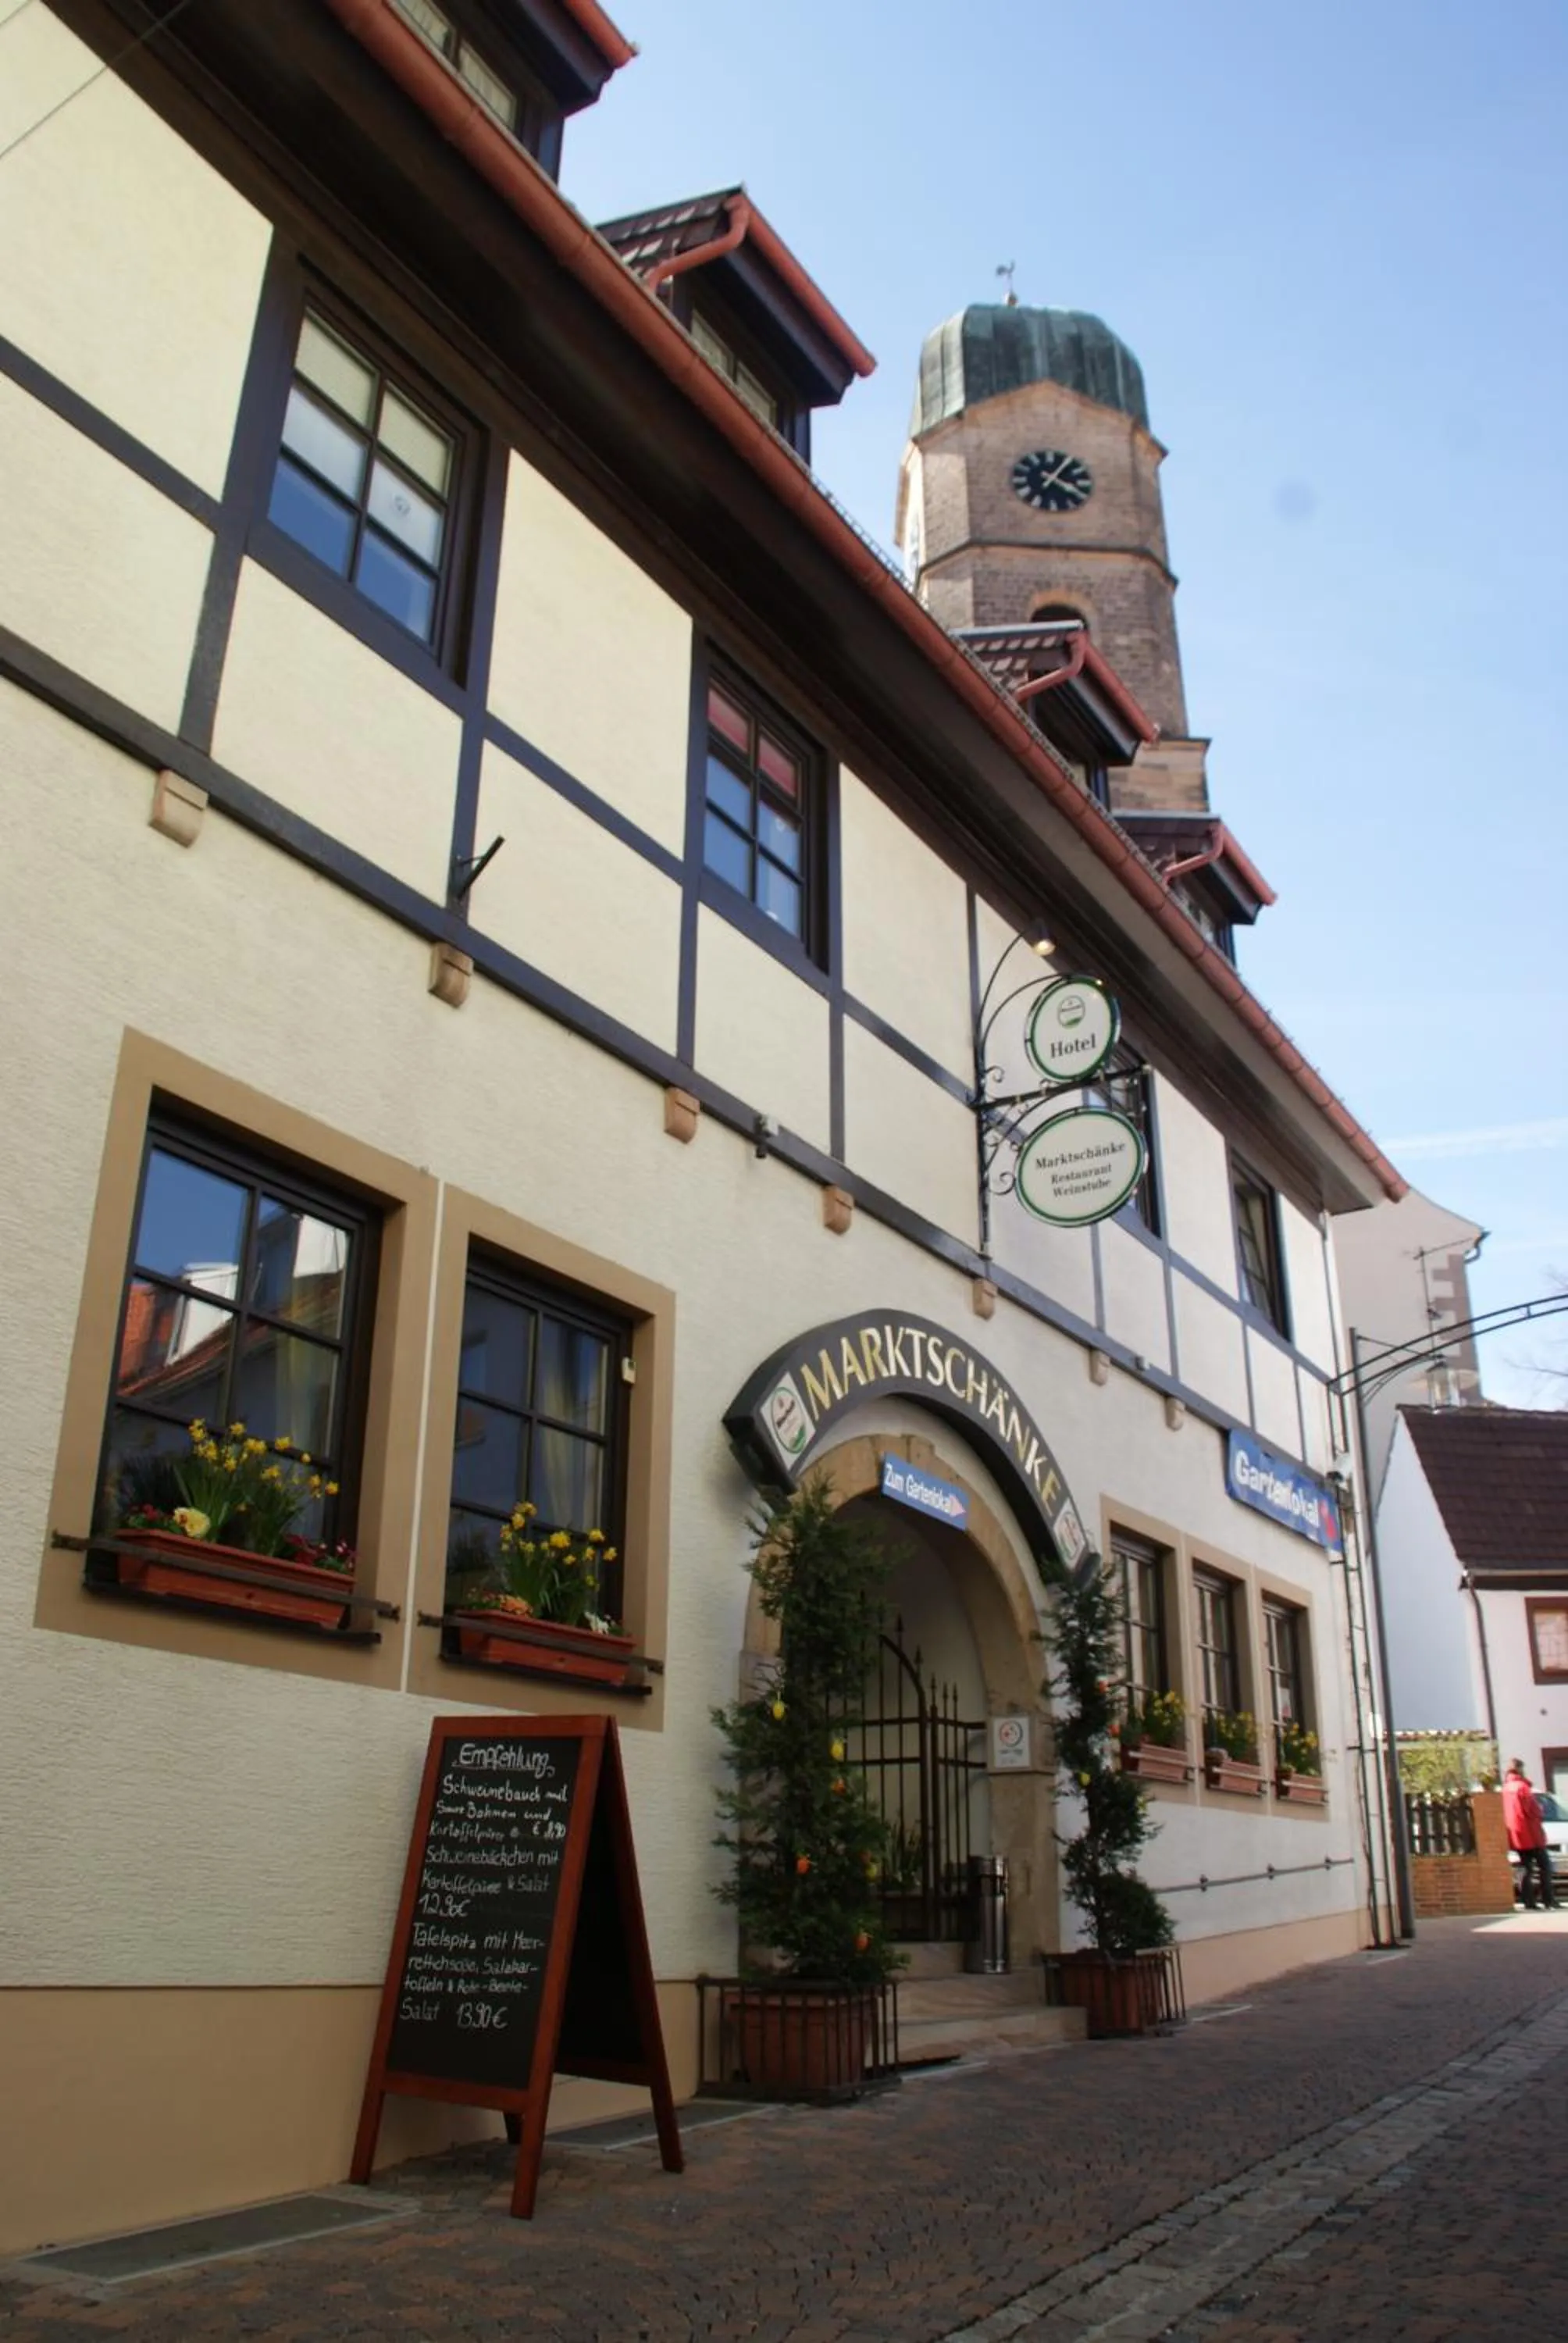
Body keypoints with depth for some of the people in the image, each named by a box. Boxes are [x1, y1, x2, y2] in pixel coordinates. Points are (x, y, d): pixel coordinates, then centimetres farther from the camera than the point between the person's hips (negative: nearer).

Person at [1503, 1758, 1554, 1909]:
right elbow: (1533, 1810, -15)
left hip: (1516, 1835, 7)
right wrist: (1539, 1814, 4)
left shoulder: (1505, 1789, 11)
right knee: (1544, 1865, 0)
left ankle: (1529, 1903, 2)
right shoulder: (1522, 1787, -13)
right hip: (1531, 1834, -7)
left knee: (1525, 1867, 7)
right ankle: (1548, 1902, -5)